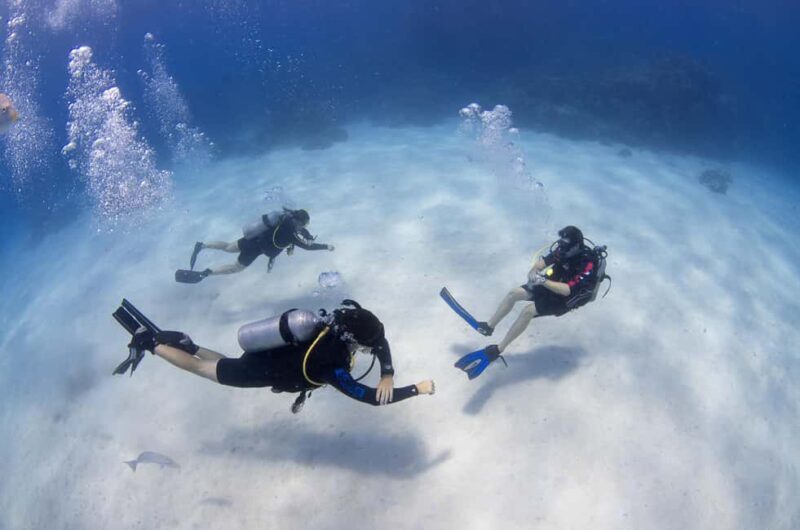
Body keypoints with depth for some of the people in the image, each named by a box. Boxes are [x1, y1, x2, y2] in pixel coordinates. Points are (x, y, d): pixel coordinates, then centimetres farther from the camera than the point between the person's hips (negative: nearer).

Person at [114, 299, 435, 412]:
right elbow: (372, 398, -32)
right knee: (204, 369, 15)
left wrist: (388, 376, -16)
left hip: (268, 354, 7)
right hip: (262, 370, -6)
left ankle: (179, 342, 36)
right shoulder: (333, 368, -36)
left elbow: (382, 341, -1)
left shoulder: (339, 322, -16)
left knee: (220, 364, 34)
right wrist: (418, 389, -25)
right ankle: (147, 341, 25)